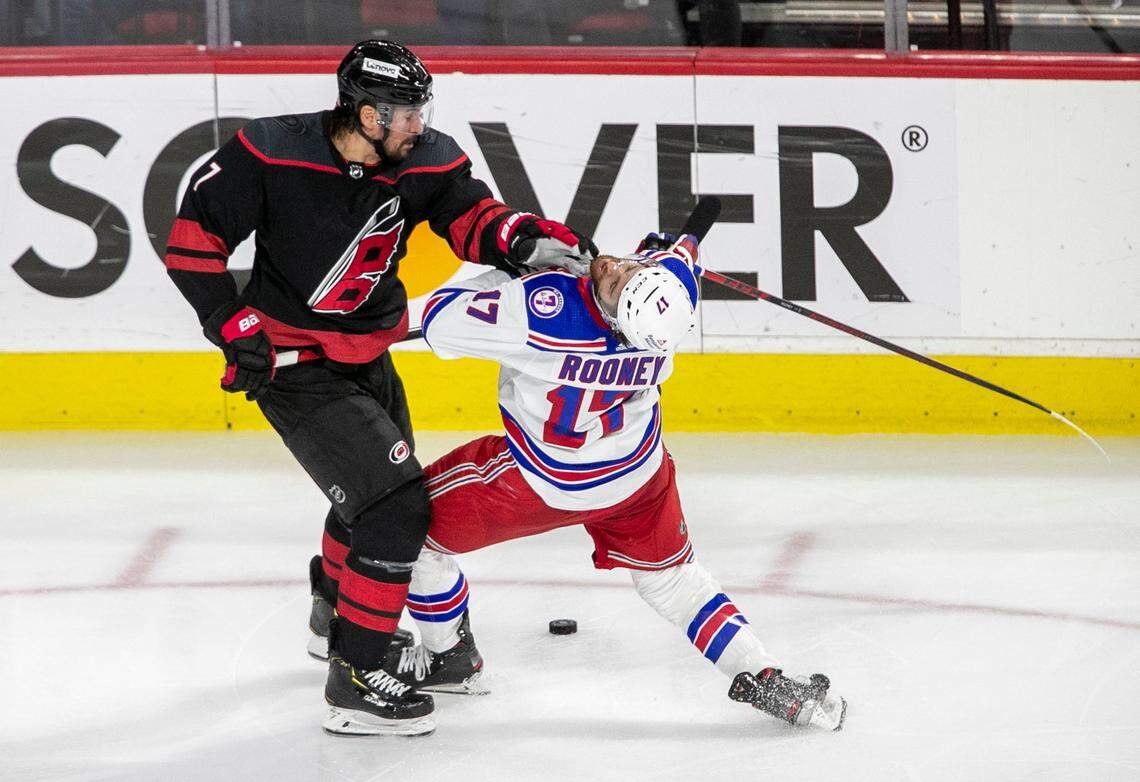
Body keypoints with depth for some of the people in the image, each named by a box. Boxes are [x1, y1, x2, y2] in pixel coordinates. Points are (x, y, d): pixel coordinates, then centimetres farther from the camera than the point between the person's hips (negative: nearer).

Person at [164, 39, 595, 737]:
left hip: (368, 360, 8)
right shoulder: (271, 156, -23)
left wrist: (526, 238, -34)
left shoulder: (424, 161, -9)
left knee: (380, 490, 29)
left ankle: (335, 616, 58)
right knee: (395, 507, -18)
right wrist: (238, 328, -17)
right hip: (291, 362, -8)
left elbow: (472, 218, -11)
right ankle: (354, 681, -11)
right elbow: (194, 238, -15)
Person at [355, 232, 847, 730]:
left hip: (543, 480, -5)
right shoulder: (672, 283, -28)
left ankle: (449, 657, 29)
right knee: (670, 573, 23)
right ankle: (763, 679, 13)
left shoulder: (544, 306, -43)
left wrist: (506, 275, -18)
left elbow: (441, 324, -31)